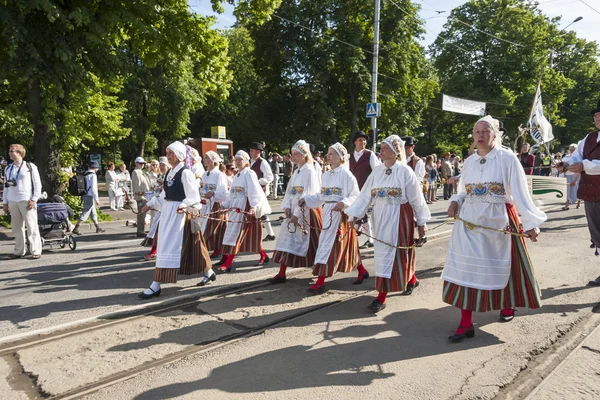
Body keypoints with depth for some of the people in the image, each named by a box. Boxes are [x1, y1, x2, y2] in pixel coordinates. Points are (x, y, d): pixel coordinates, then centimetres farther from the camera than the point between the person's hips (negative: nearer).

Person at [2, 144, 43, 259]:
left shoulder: (30, 166, 0)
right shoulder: (8, 168, 14)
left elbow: (37, 184, -1)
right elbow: (6, 186, 17)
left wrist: (34, 199, -9)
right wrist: (5, 202, 12)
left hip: (26, 201, -5)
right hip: (12, 202, 5)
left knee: (31, 226, -4)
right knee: (16, 228, 7)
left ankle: (36, 251, 1)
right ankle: (19, 251, 14)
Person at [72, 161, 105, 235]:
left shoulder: (85, 174, 13)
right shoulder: (93, 175, -14)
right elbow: (93, 188, -19)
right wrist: (96, 199, -15)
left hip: (86, 195, 10)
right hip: (90, 196, -10)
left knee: (93, 213, 15)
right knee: (85, 213, -6)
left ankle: (98, 228, 23)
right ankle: (76, 228, -5)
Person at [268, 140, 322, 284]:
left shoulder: (310, 171, -12)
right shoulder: (296, 172, 13)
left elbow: (308, 196, -18)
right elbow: (289, 192, 11)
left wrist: (297, 214, -19)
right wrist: (287, 207, -5)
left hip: (308, 212, -8)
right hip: (294, 212, 8)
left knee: (311, 244, 3)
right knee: (287, 241, 4)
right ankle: (281, 274, 9)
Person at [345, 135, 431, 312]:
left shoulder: (405, 171, -8)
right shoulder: (377, 171, 5)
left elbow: (417, 198, -4)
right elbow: (365, 195, 3)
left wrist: (421, 222, -2)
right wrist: (353, 214, -4)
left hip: (399, 219, -6)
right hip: (381, 218, 6)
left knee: (394, 254, -3)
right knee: (383, 254, 14)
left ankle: (382, 297, 3)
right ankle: (411, 280, 37)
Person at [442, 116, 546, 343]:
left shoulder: (507, 158, -7)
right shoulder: (469, 161, 8)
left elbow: (519, 193, -12)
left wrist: (530, 222, -20)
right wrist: (455, 202, -4)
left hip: (498, 221, -3)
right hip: (469, 222, 4)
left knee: (501, 266, 13)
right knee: (467, 269, -2)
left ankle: (507, 305, 43)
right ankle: (466, 324, 3)